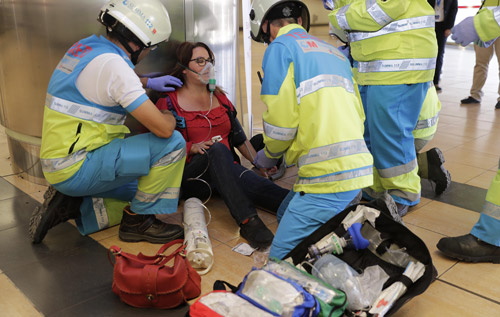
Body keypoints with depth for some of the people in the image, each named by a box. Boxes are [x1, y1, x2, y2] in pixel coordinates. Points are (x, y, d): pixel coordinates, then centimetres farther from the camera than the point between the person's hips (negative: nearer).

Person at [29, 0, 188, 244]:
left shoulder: (87, 46, 7)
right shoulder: (112, 63, -21)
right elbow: (163, 128, -23)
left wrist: (149, 82, 25)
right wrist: (170, 117, 0)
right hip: (76, 168, -10)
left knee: (138, 194, 22)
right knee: (172, 143, -15)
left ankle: (70, 203, 10)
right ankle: (138, 221, -1)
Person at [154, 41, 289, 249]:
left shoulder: (220, 97, 20)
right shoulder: (169, 103, 5)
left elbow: (239, 138, 18)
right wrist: (193, 147, -20)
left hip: (227, 170, 4)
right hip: (189, 177, -4)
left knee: (253, 183, -31)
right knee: (217, 149, -37)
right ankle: (247, 222, -52)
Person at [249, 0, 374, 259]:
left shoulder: (281, 46, -1)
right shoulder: (335, 52, 22)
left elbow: (280, 119, -10)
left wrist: (269, 155, 13)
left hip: (329, 174, -9)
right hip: (358, 165, 9)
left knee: (282, 256, -5)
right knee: (286, 214, 24)